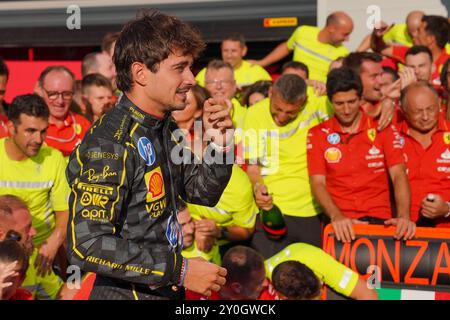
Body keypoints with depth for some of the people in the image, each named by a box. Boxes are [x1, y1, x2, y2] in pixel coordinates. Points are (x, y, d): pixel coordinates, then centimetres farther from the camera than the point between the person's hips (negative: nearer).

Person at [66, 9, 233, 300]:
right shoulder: (108, 145, -22)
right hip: (127, 293, -8)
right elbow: (87, 245, -27)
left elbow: (204, 193, 17)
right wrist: (180, 270, -24)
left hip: (167, 292, 8)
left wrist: (220, 142, -3)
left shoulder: (164, 128, 5)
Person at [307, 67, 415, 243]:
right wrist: (336, 216, -19)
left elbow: (398, 175, 0)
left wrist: (403, 216, -17)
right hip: (339, 222, 0)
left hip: (379, 218, 0)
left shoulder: (382, 129, 7)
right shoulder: (317, 135, 7)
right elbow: (318, 183, 0)